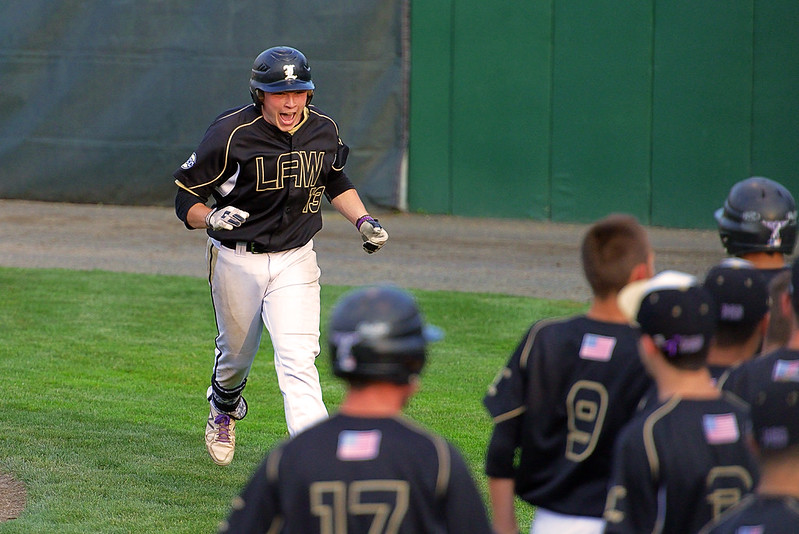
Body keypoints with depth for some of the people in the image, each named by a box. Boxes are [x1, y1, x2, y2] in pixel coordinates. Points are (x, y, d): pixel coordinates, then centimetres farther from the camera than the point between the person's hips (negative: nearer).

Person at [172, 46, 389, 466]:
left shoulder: (323, 130, -3)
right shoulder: (231, 134, -17)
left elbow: (335, 182, 19)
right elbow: (185, 196, -11)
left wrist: (362, 220, 4)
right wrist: (210, 218, -32)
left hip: (295, 261, 1)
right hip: (237, 261, -1)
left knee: (298, 360, -15)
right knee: (236, 353, 16)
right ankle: (224, 409, 52)